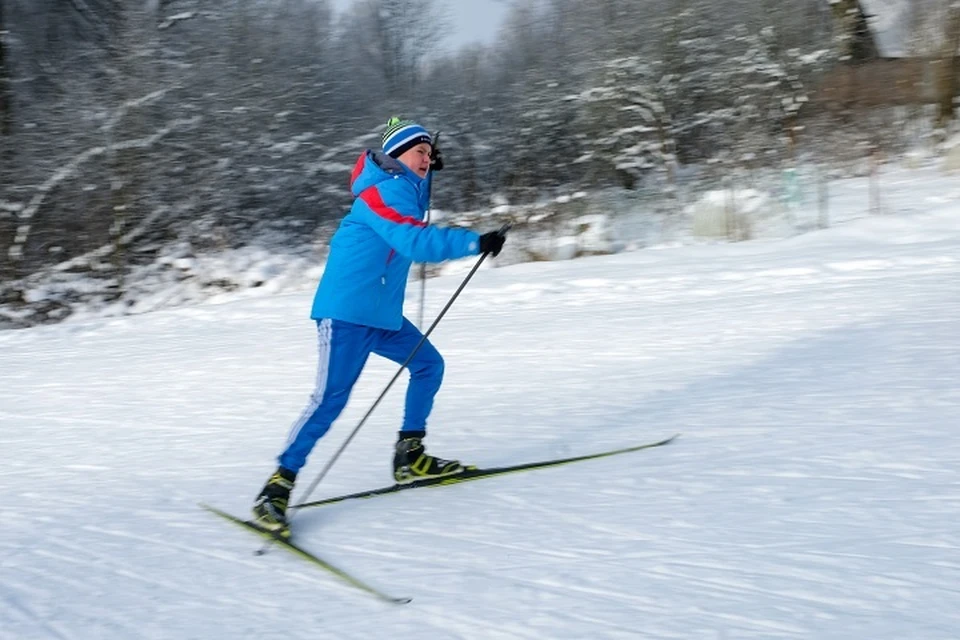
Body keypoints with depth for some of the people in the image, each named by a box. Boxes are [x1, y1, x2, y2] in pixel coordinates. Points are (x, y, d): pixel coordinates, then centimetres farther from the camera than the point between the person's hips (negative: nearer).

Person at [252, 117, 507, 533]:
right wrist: (476, 242, -28)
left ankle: (410, 456, 16)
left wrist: (428, 172, 27)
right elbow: (417, 242, -28)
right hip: (347, 311, -10)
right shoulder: (384, 191, -14)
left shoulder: (402, 188, 15)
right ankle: (279, 486, -10)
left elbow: (415, 222, 42)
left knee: (428, 365, 13)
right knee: (331, 398, -14)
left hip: (381, 313, 10)